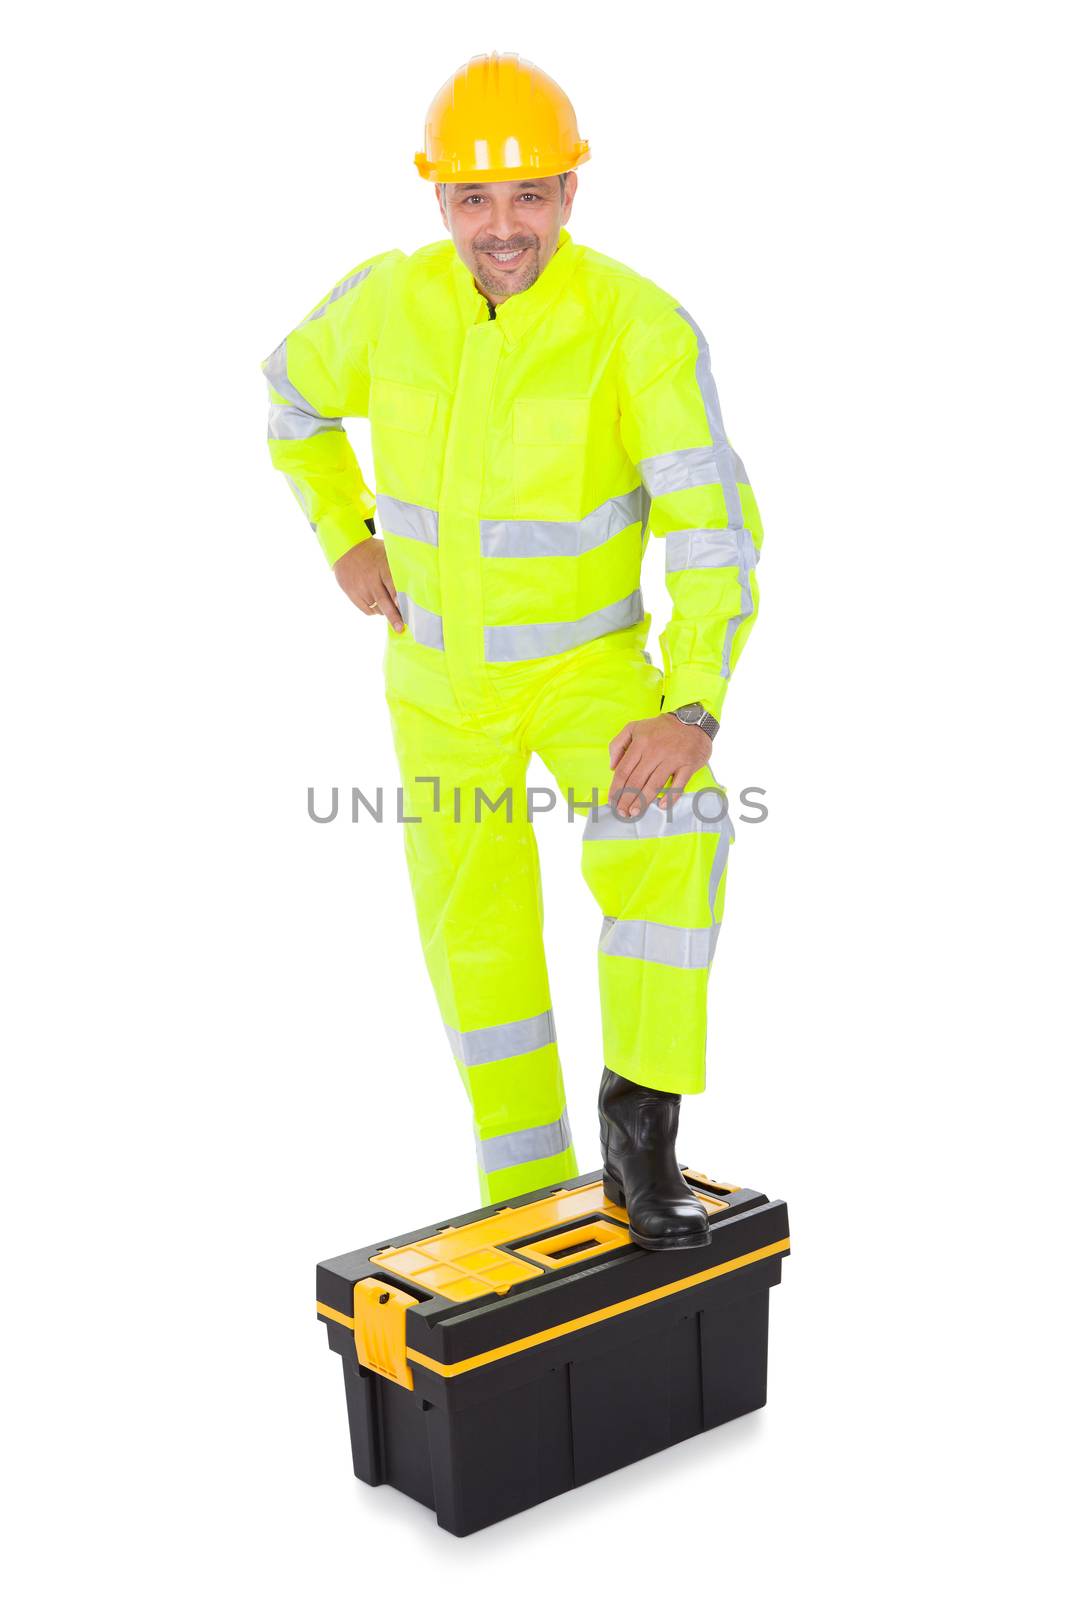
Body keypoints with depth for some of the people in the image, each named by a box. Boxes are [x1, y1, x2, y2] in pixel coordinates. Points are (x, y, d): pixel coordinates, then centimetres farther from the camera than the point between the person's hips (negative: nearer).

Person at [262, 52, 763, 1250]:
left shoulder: (643, 328, -23)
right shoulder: (386, 300, -12)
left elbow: (713, 531, -29)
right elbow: (296, 387, 10)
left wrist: (690, 712, -43)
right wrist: (346, 540, -1)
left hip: (588, 666, -2)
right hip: (442, 675, 3)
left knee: (668, 835, -33)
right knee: (479, 940, 6)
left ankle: (639, 1128, -17)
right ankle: (529, 1192, 25)